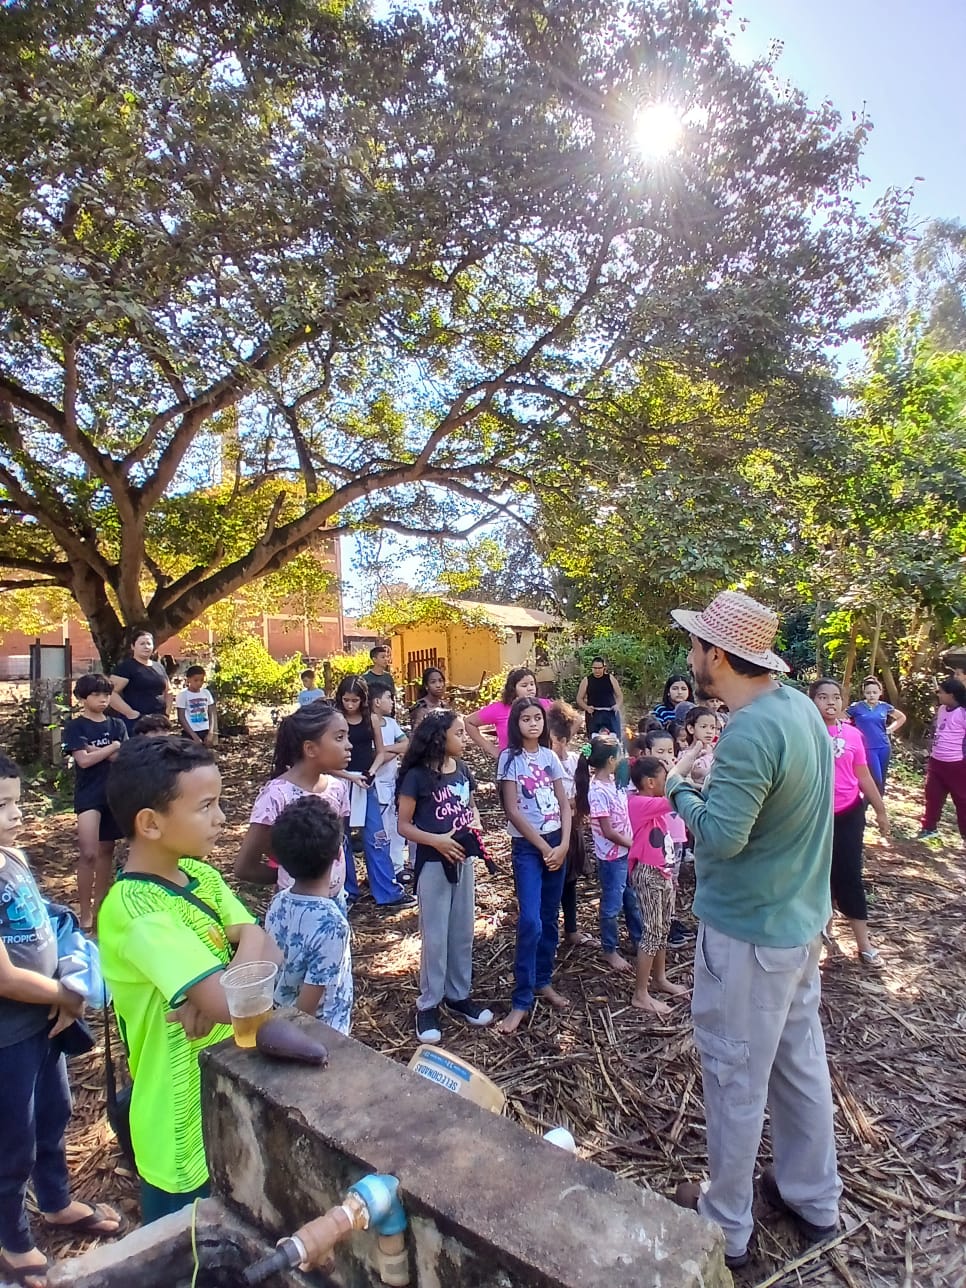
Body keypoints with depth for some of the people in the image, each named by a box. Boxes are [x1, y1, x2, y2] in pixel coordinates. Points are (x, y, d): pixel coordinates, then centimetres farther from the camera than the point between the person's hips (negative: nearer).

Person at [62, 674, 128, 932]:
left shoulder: (117, 725, 8)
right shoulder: (75, 726, -3)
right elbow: (84, 760, -14)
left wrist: (98, 751, -14)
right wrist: (112, 747, -6)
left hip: (115, 792, 4)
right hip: (88, 794, -4)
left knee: (106, 850, 11)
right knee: (88, 853, -13)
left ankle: (100, 904, 23)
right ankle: (84, 912, -4)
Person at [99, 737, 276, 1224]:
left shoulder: (200, 874, -4)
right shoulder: (138, 911, -31)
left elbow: (261, 946, -10)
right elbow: (234, 1002, -39)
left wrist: (217, 991, -27)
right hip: (183, 1124, -7)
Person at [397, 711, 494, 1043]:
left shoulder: (462, 770, 1)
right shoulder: (417, 776, -16)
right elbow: (404, 825, -12)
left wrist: (476, 825, -4)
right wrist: (436, 840, -25)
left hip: (463, 859, 6)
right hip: (433, 863, -6)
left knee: (463, 931, 15)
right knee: (435, 935, 4)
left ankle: (459, 995, 32)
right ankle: (428, 1004, 21)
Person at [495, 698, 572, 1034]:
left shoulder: (550, 756, 6)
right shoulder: (510, 758, -8)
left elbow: (564, 805, 7)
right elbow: (512, 811, -12)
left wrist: (563, 844, -7)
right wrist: (544, 847, -11)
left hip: (557, 843, 5)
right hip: (527, 847, -5)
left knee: (550, 918, 13)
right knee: (531, 922, -11)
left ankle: (543, 982, 29)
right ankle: (521, 1001, -1)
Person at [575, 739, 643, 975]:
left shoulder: (611, 782, 1)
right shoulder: (598, 791, -23)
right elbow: (608, 832, -21)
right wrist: (636, 845, -12)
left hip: (627, 852, 8)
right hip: (611, 857, -8)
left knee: (632, 899, 21)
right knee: (612, 905, 7)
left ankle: (637, 940, 38)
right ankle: (609, 951, 24)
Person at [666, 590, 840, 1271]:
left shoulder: (751, 732, -28)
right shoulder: (800, 704, 0)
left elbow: (720, 836, -30)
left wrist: (679, 787, -13)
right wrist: (709, 778, 0)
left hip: (749, 933, -9)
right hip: (801, 918, 9)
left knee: (736, 1077, 10)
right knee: (801, 1057, 23)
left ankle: (726, 1224, 31)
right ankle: (815, 1197, 43)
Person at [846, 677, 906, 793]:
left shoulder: (884, 706, 5)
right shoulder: (857, 707, -5)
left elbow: (902, 717, 21)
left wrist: (890, 729, 9)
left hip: (884, 747, 4)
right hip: (867, 748, -4)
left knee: (882, 782, 10)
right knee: (876, 782, -11)